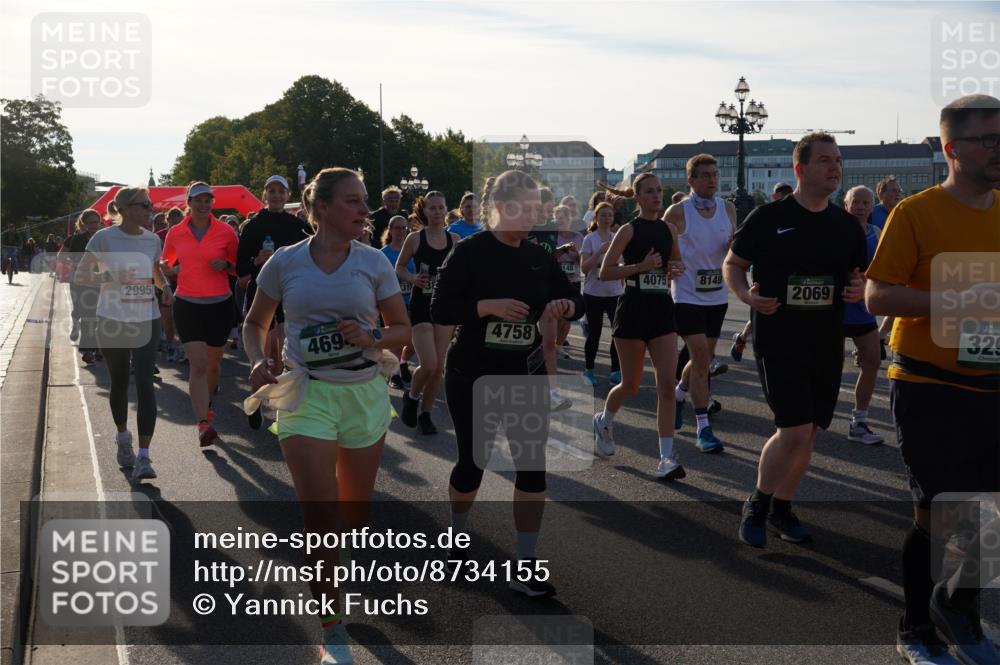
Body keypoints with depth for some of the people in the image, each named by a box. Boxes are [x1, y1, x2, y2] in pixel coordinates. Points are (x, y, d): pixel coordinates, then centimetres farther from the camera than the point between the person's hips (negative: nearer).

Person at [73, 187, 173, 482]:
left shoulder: (152, 240, 4)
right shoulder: (103, 238, -7)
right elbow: (79, 276, -4)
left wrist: (165, 286, -1)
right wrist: (109, 276, -22)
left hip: (147, 321, 2)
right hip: (112, 321, -2)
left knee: (144, 383, -10)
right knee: (119, 383, 12)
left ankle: (143, 457, -12)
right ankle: (123, 439, 37)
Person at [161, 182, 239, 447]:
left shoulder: (226, 231, -2)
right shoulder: (175, 233, 2)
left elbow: (239, 267, 8)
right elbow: (165, 265, 18)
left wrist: (226, 265, -12)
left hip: (219, 304, 1)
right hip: (187, 304, -1)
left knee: (213, 364, 13)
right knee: (198, 364, -12)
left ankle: (206, 405, 40)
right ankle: (203, 424, -15)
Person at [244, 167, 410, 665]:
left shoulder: (374, 262, -1)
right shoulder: (284, 262, -3)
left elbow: (402, 329, 5)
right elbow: (255, 324, 10)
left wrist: (371, 338, -15)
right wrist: (258, 360, -9)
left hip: (364, 393, 2)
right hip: (304, 394, -2)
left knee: (355, 512, 14)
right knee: (320, 515, -8)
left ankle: (325, 571, 48)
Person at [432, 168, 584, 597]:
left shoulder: (539, 257, 3)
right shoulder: (471, 252, -10)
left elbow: (577, 301, 10)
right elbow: (440, 311, -14)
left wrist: (564, 305, -13)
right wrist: (490, 306, -26)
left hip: (526, 378, 4)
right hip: (472, 379, -3)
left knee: (533, 466, -3)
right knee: (473, 462, 10)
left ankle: (524, 566, 6)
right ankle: (458, 534, 40)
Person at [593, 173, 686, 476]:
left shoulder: (669, 229, 9)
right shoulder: (629, 230, -5)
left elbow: (677, 262, 24)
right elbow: (604, 272, -9)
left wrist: (677, 269, 1)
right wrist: (640, 266, -20)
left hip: (662, 309, 4)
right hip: (633, 309, -4)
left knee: (666, 384, -6)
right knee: (631, 385, 6)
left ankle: (667, 457, -5)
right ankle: (603, 421, 38)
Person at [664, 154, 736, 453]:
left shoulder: (728, 208, 5)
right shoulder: (677, 212, -9)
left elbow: (733, 251, 13)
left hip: (718, 296, 5)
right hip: (688, 296, -5)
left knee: (705, 357, 15)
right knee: (700, 358, -10)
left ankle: (678, 394, 43)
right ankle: (703, 429, -4)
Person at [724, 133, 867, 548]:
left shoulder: (847, 225, 8)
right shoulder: (769, 217, -6)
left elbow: (856, 275, 18)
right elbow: (732, 264, 3)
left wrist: (859, 289, -6)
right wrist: (746, 295, -17)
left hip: (826, 345, 5)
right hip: (777, 341, -5)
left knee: (807, 433, 11)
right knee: (794, 432, -13)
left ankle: (781, 509, 30)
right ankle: (756, 505, 10)